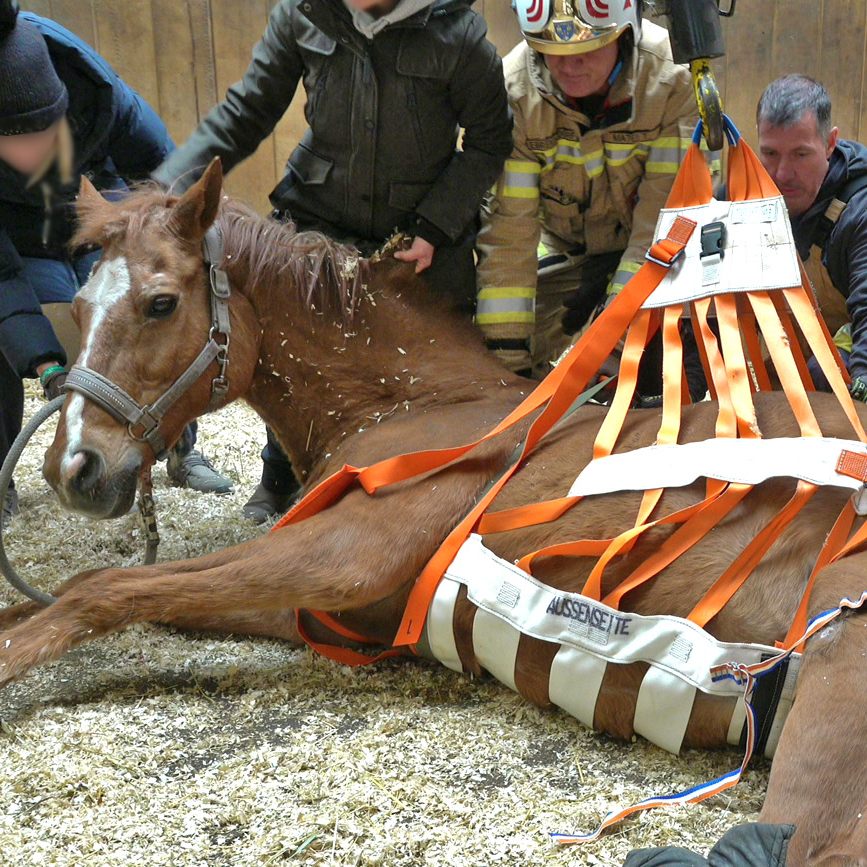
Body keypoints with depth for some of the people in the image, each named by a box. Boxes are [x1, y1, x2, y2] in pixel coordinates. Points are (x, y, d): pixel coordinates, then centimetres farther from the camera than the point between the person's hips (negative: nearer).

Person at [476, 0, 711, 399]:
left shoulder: (673, 79, -27)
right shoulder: (513, 92, -25)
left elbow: (667, 212, -27)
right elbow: (508, 224, -24)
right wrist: (505, 348, -26)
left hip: (653, 249, -1)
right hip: (562, 252, 1)